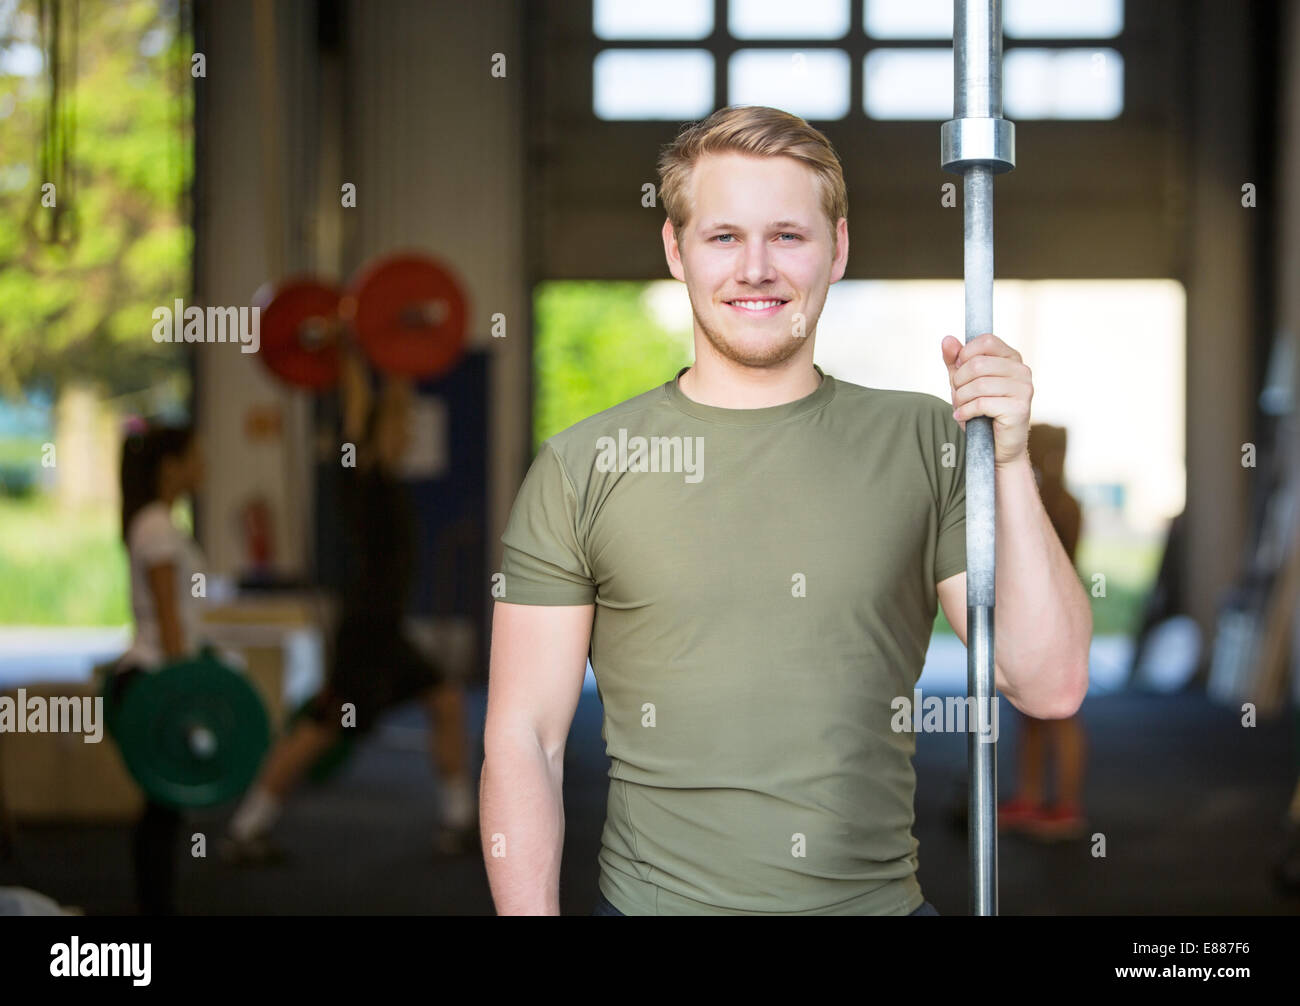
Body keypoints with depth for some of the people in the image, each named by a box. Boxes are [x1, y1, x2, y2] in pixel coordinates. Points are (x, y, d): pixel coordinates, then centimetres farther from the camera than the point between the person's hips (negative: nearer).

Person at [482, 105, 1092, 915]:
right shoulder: (581, 467, -3)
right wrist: (532, 911, -13)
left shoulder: (926, 443, 1)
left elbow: (1050, 686, -4)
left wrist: (1009, 462, -12)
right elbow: (523, 737, -3)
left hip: (879, 893, 2)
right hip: (655, 895, -1)